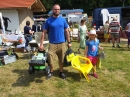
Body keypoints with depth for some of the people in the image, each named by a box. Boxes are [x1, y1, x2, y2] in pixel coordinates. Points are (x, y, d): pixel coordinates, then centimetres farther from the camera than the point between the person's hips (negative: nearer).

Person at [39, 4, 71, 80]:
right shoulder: (48, 21, -2)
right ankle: (51, 72, 21)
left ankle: (61, 72, 30)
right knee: (50, 59, -3)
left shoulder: (63, 20, 3)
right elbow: (44, 33, -2)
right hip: (52, 44, -2)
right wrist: (41, 44, -8)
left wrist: (69, 42, 5)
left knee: (61, 59, 12)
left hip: (62, 43, 2)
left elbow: (66, 32, 8)